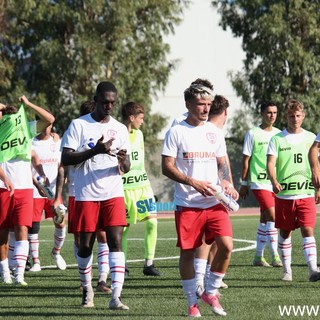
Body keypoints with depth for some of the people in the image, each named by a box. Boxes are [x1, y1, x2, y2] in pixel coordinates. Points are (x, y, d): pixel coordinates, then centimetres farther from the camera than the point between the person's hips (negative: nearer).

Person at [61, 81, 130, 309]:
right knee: (86, 244, 4)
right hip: (86, 195, -2)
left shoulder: (120, 129, 10)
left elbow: (126, 168, 11)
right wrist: (95, 150, -19)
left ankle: (116, 297, -17)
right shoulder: (79, 125, -1)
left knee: (116, 241, -11)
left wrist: (123, 161, -15)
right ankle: (87, 290, 26)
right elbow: (65, 159, -8)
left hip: (114, 194, 2)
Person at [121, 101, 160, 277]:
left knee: (151, 222, -5)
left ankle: (148, 264, 1)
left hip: (142, 185, 6)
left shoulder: (139, 134, 12)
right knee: (123, 227, 1)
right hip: (124, 187, -6)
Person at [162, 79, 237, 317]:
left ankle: (211, 292, 7)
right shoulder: (176, 132, -2)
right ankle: (192, 302, 16)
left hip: (215, 203, 3)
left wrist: (226, 183, -2)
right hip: (187, 205, -3)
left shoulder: (215, 132, 12)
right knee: (188, 252, 2)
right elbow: (167, 167, -6)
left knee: (226, 245, -12)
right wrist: (194, 183, -17)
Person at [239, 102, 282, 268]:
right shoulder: (253, 134, -2)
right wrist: (244, 183, -1)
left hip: (276, 183, 5)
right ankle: (275, 256, -16)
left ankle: (258, 256, 17)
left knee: (265, 220, 10)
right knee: (272, 216, -16)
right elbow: (246, 160, 0)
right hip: (259, 182, -5)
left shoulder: (279, 134, 12)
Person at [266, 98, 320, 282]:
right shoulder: (278, 139, 2)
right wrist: (274, 182, -24)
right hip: (284, 195, 0)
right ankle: (287, 270, 19)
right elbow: (270, 163, -6)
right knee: (285, 232, 8)